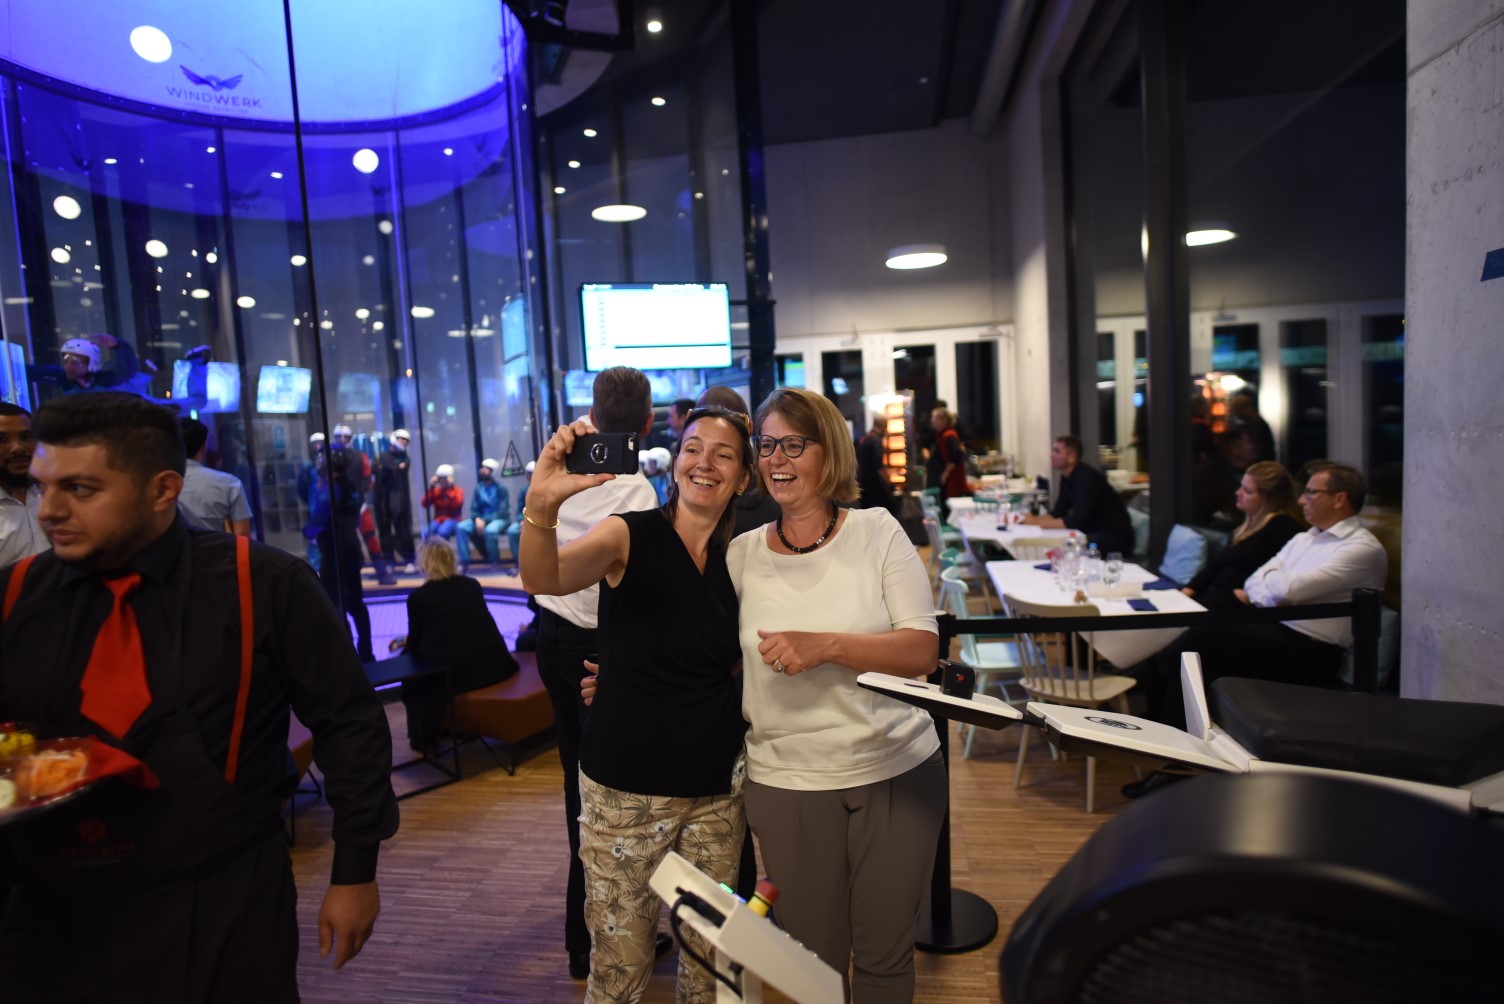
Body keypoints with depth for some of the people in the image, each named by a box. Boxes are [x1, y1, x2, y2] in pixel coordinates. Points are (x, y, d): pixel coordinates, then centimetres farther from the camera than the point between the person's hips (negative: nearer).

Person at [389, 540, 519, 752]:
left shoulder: (417, 597, 0)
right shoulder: (472, 584, 13)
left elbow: (415, 646, 9)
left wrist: (407, 642, 35)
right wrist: (409, 639, 39)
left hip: (451, 674, -4)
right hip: (494, 665, 5)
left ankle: (423, 738, 32)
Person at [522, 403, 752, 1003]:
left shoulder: (737, 559, 2)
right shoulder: (630, 535, -11)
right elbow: (543, 578, -31)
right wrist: (542, 506, -49)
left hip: (715, 789, 4)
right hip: (626, 788, -4)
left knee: (711, 954, 17)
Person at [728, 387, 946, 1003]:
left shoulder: (876, 532, -5)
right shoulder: (741, 555, 0)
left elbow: (922, 651, -10)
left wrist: (826, 645, -23)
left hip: (897, 771, -1)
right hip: (787, 783, 1)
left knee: (886, 954, 15)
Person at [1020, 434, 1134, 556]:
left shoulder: (1086, 477, -23)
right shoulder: (1066, 477, 3)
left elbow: (1075, 522, -28)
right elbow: (1057, 514, 5)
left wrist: (1036, 522, -25)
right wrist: (1033, 519, -12)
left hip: (1114, 537, -8)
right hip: (1094, 532, 8)